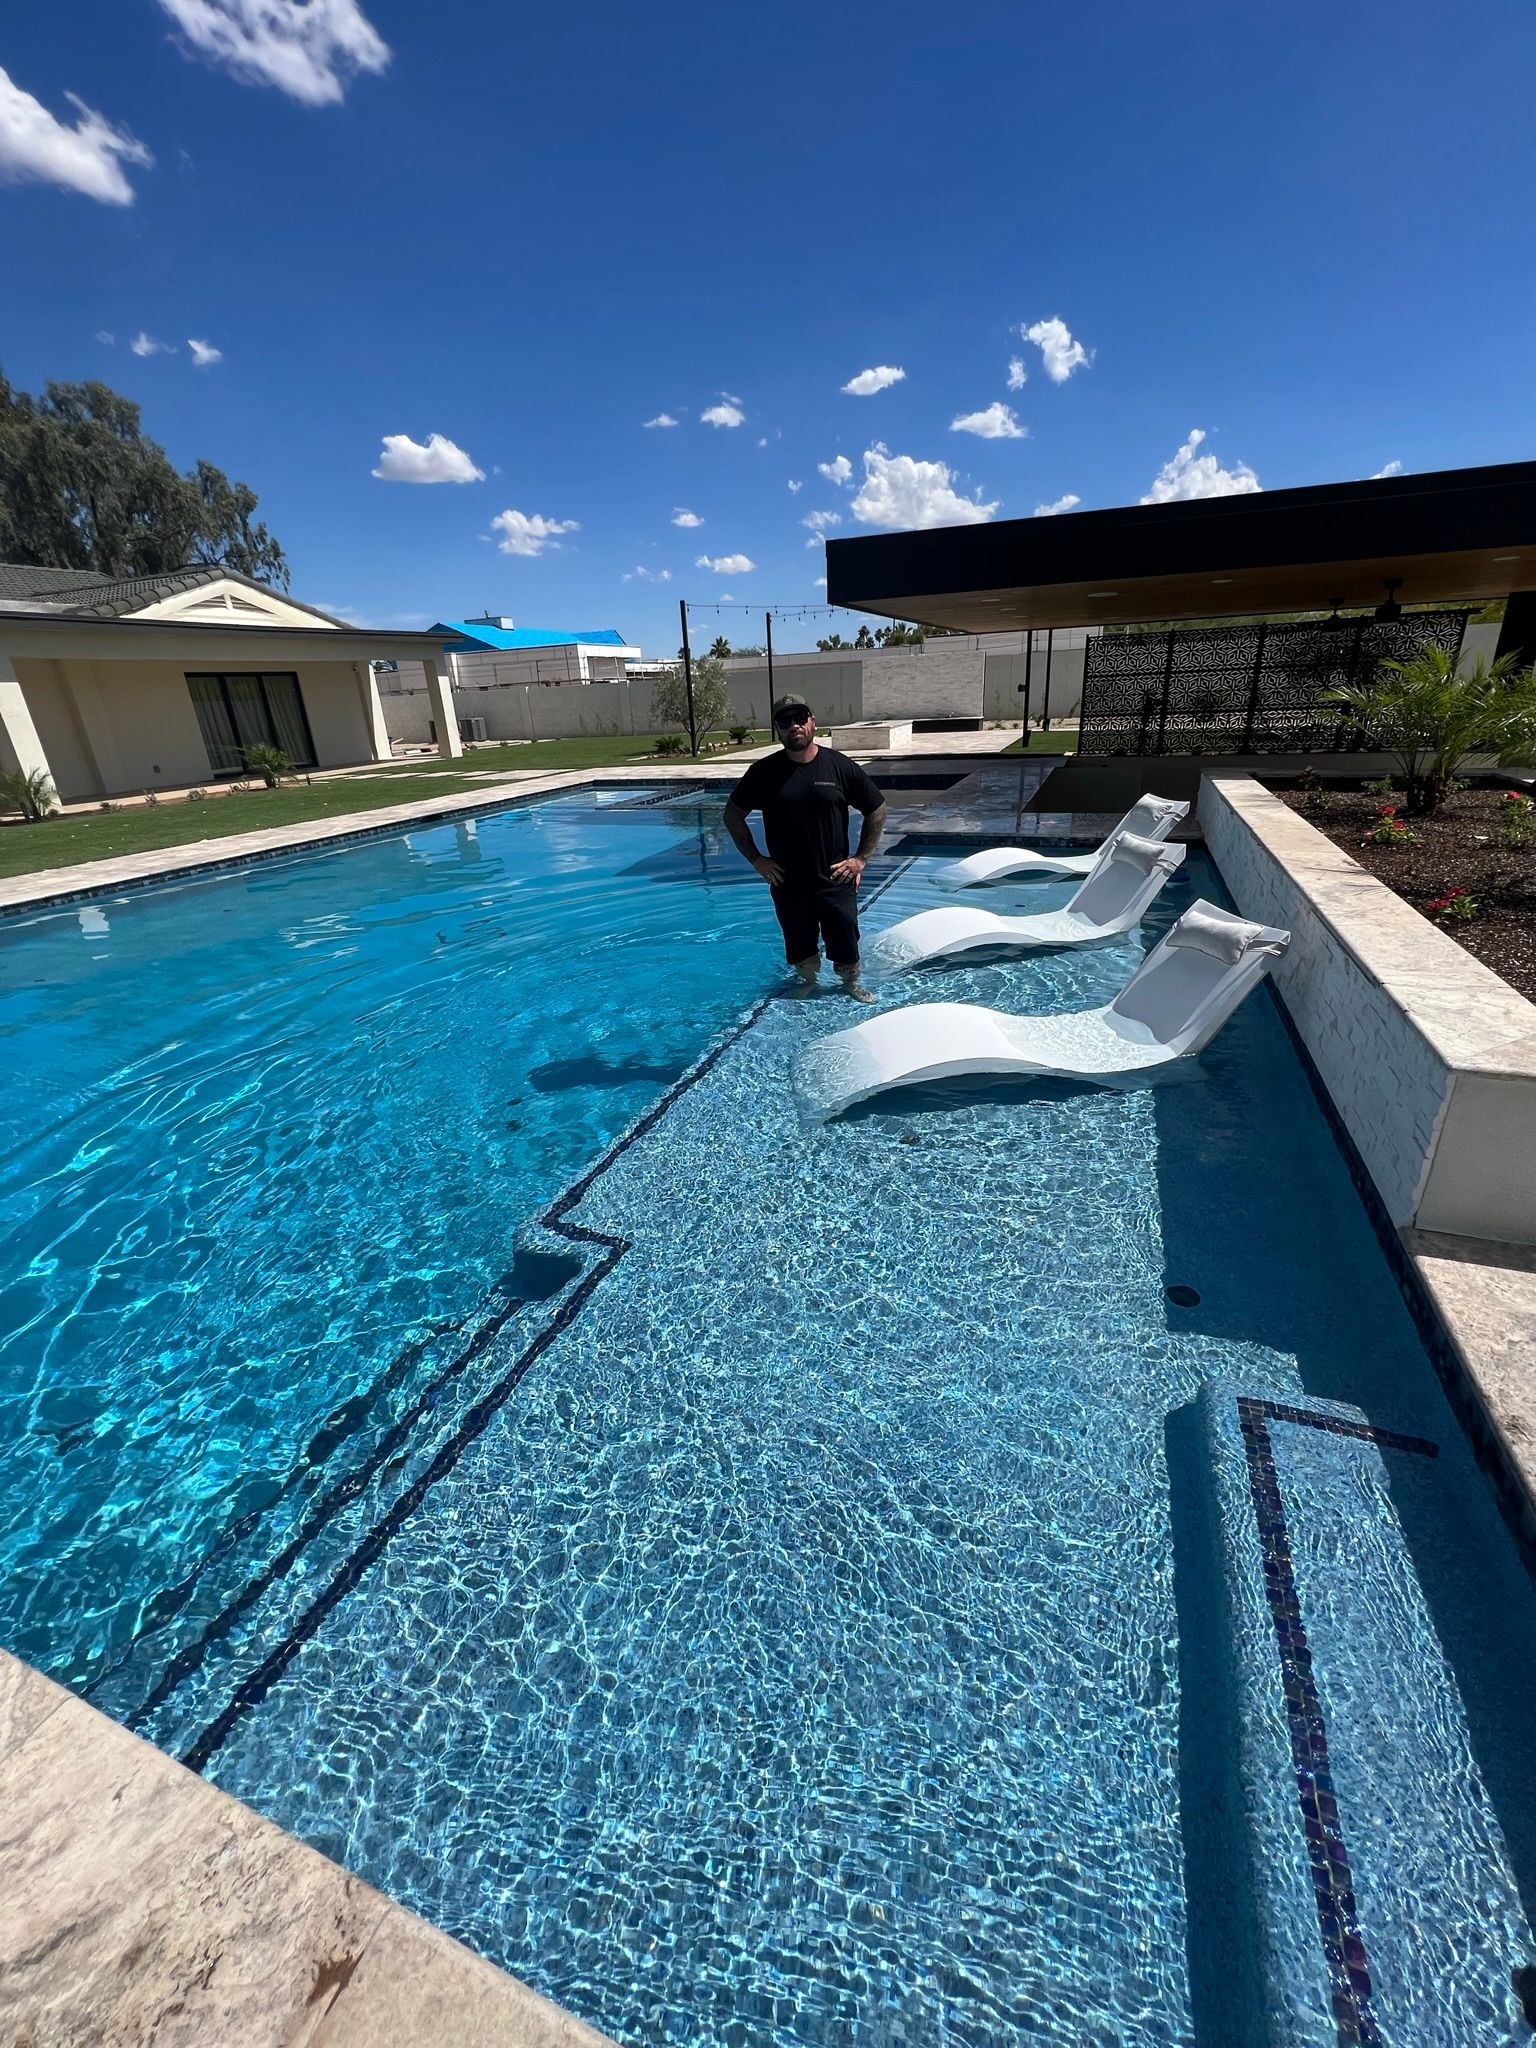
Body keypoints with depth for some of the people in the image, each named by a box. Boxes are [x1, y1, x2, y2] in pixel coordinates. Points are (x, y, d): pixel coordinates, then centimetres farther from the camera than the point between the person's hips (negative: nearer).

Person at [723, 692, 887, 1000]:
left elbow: (876, 810, 4)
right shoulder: (764, 772, -4)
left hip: (836, 880, -1)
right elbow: (733, 814, 6)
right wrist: (755, 859, 0)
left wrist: (861, 858, -1)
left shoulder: (840, 766, -5)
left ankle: (852, 984, 33)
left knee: (845, 941, 9)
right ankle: (809, 982, 39)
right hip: (789, 884, 1)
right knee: (800, 946, 14)